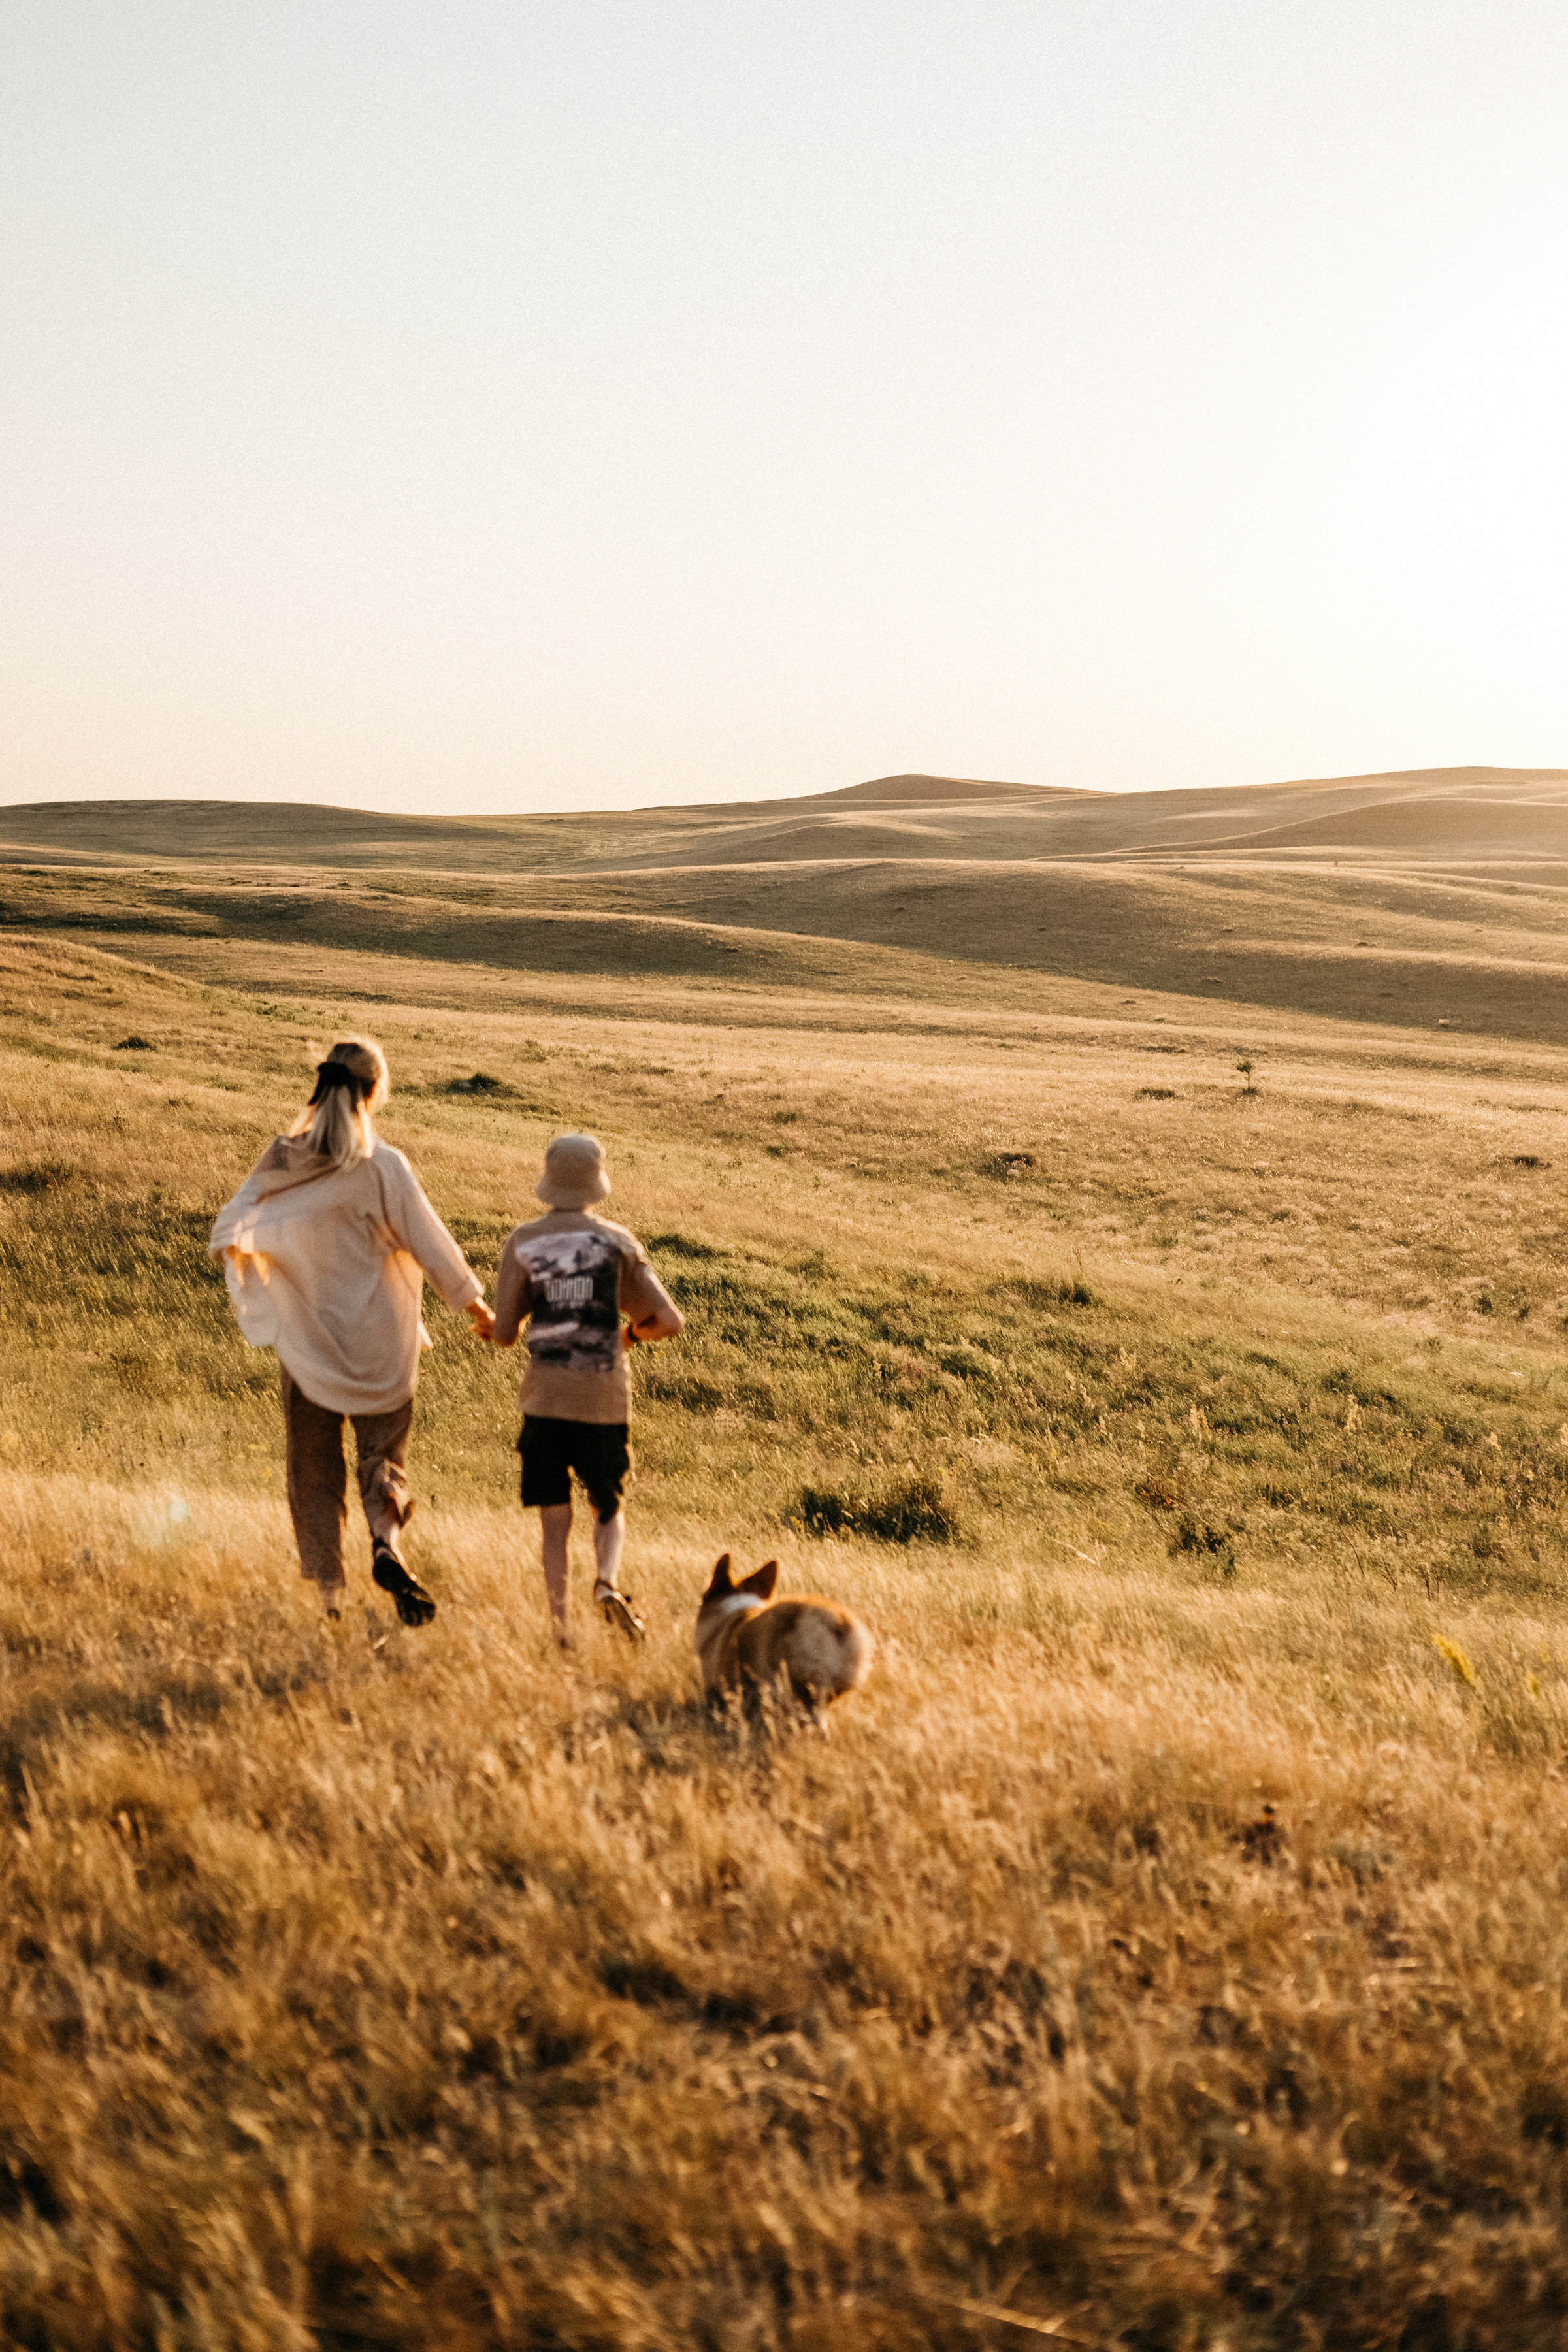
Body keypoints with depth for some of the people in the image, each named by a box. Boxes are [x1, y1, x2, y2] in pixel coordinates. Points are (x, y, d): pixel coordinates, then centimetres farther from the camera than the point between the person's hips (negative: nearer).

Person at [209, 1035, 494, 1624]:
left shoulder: (281, 1160, -3)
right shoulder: (382, 1165, -12)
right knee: (383, 1453, 7)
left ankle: (328, 1589, 11)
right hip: (377, 1342, -2)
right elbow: (429, 1240, -9)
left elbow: (230, 1233, -5)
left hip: (306, 1338, 3)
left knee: (313, 1465, 12)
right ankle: (386, 1544, -20)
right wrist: (473, 1303, 1)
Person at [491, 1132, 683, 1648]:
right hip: (604, 1401, 0)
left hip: (544, 1398, 0)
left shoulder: (523, 1243, 1)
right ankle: (608, 1581, -10)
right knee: (608, 1509, 16)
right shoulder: (618, 1242, 1)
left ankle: (562, 1626, 3)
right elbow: (670, 1322, -1)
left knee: (553, 1522, 9)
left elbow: (503, 1334, -1)